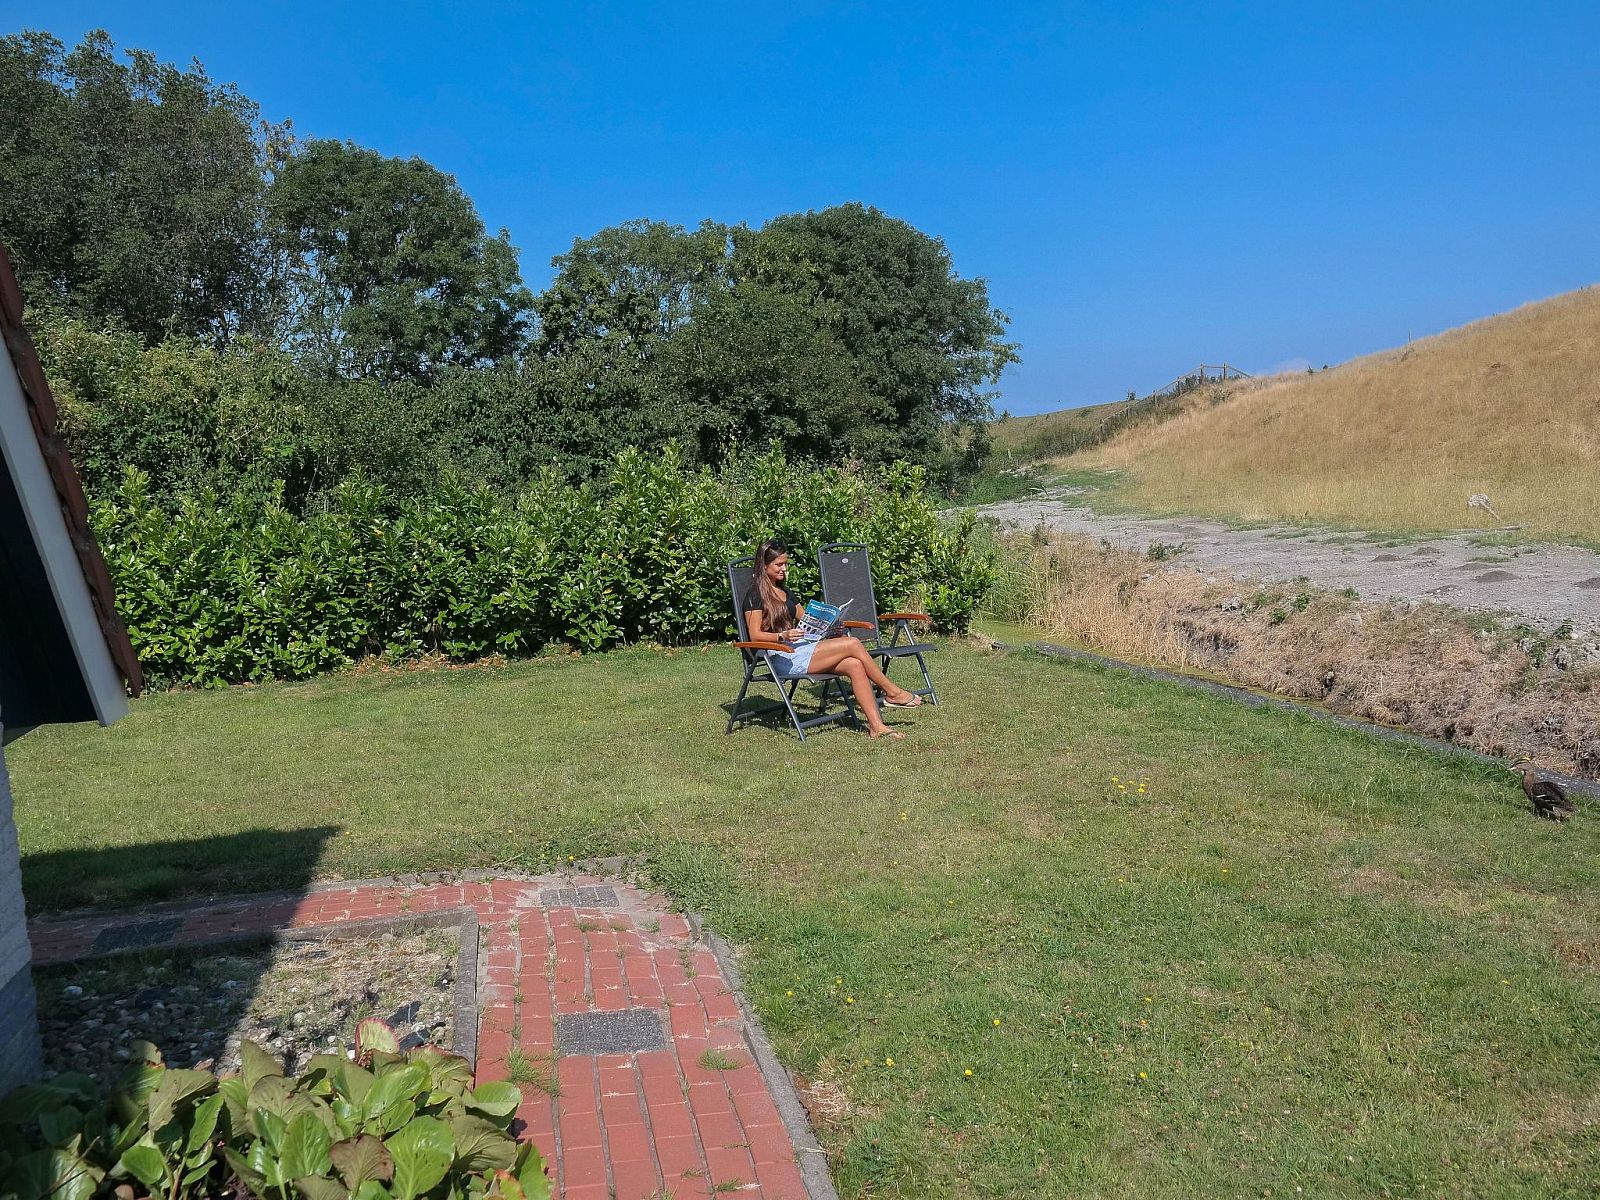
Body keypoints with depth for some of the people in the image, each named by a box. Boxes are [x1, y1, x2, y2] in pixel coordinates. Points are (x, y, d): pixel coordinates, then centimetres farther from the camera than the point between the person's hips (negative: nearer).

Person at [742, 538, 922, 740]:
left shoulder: (784, 591, 23)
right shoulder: (755, 594, -3)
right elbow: (755, 635, -10)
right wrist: (783, 636, -26)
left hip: (800, 649, 8)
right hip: (784, 657, -8)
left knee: (855, 665, -17)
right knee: (853, 644, -17)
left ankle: (876, 726, -21)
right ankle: (893, 692, -3)